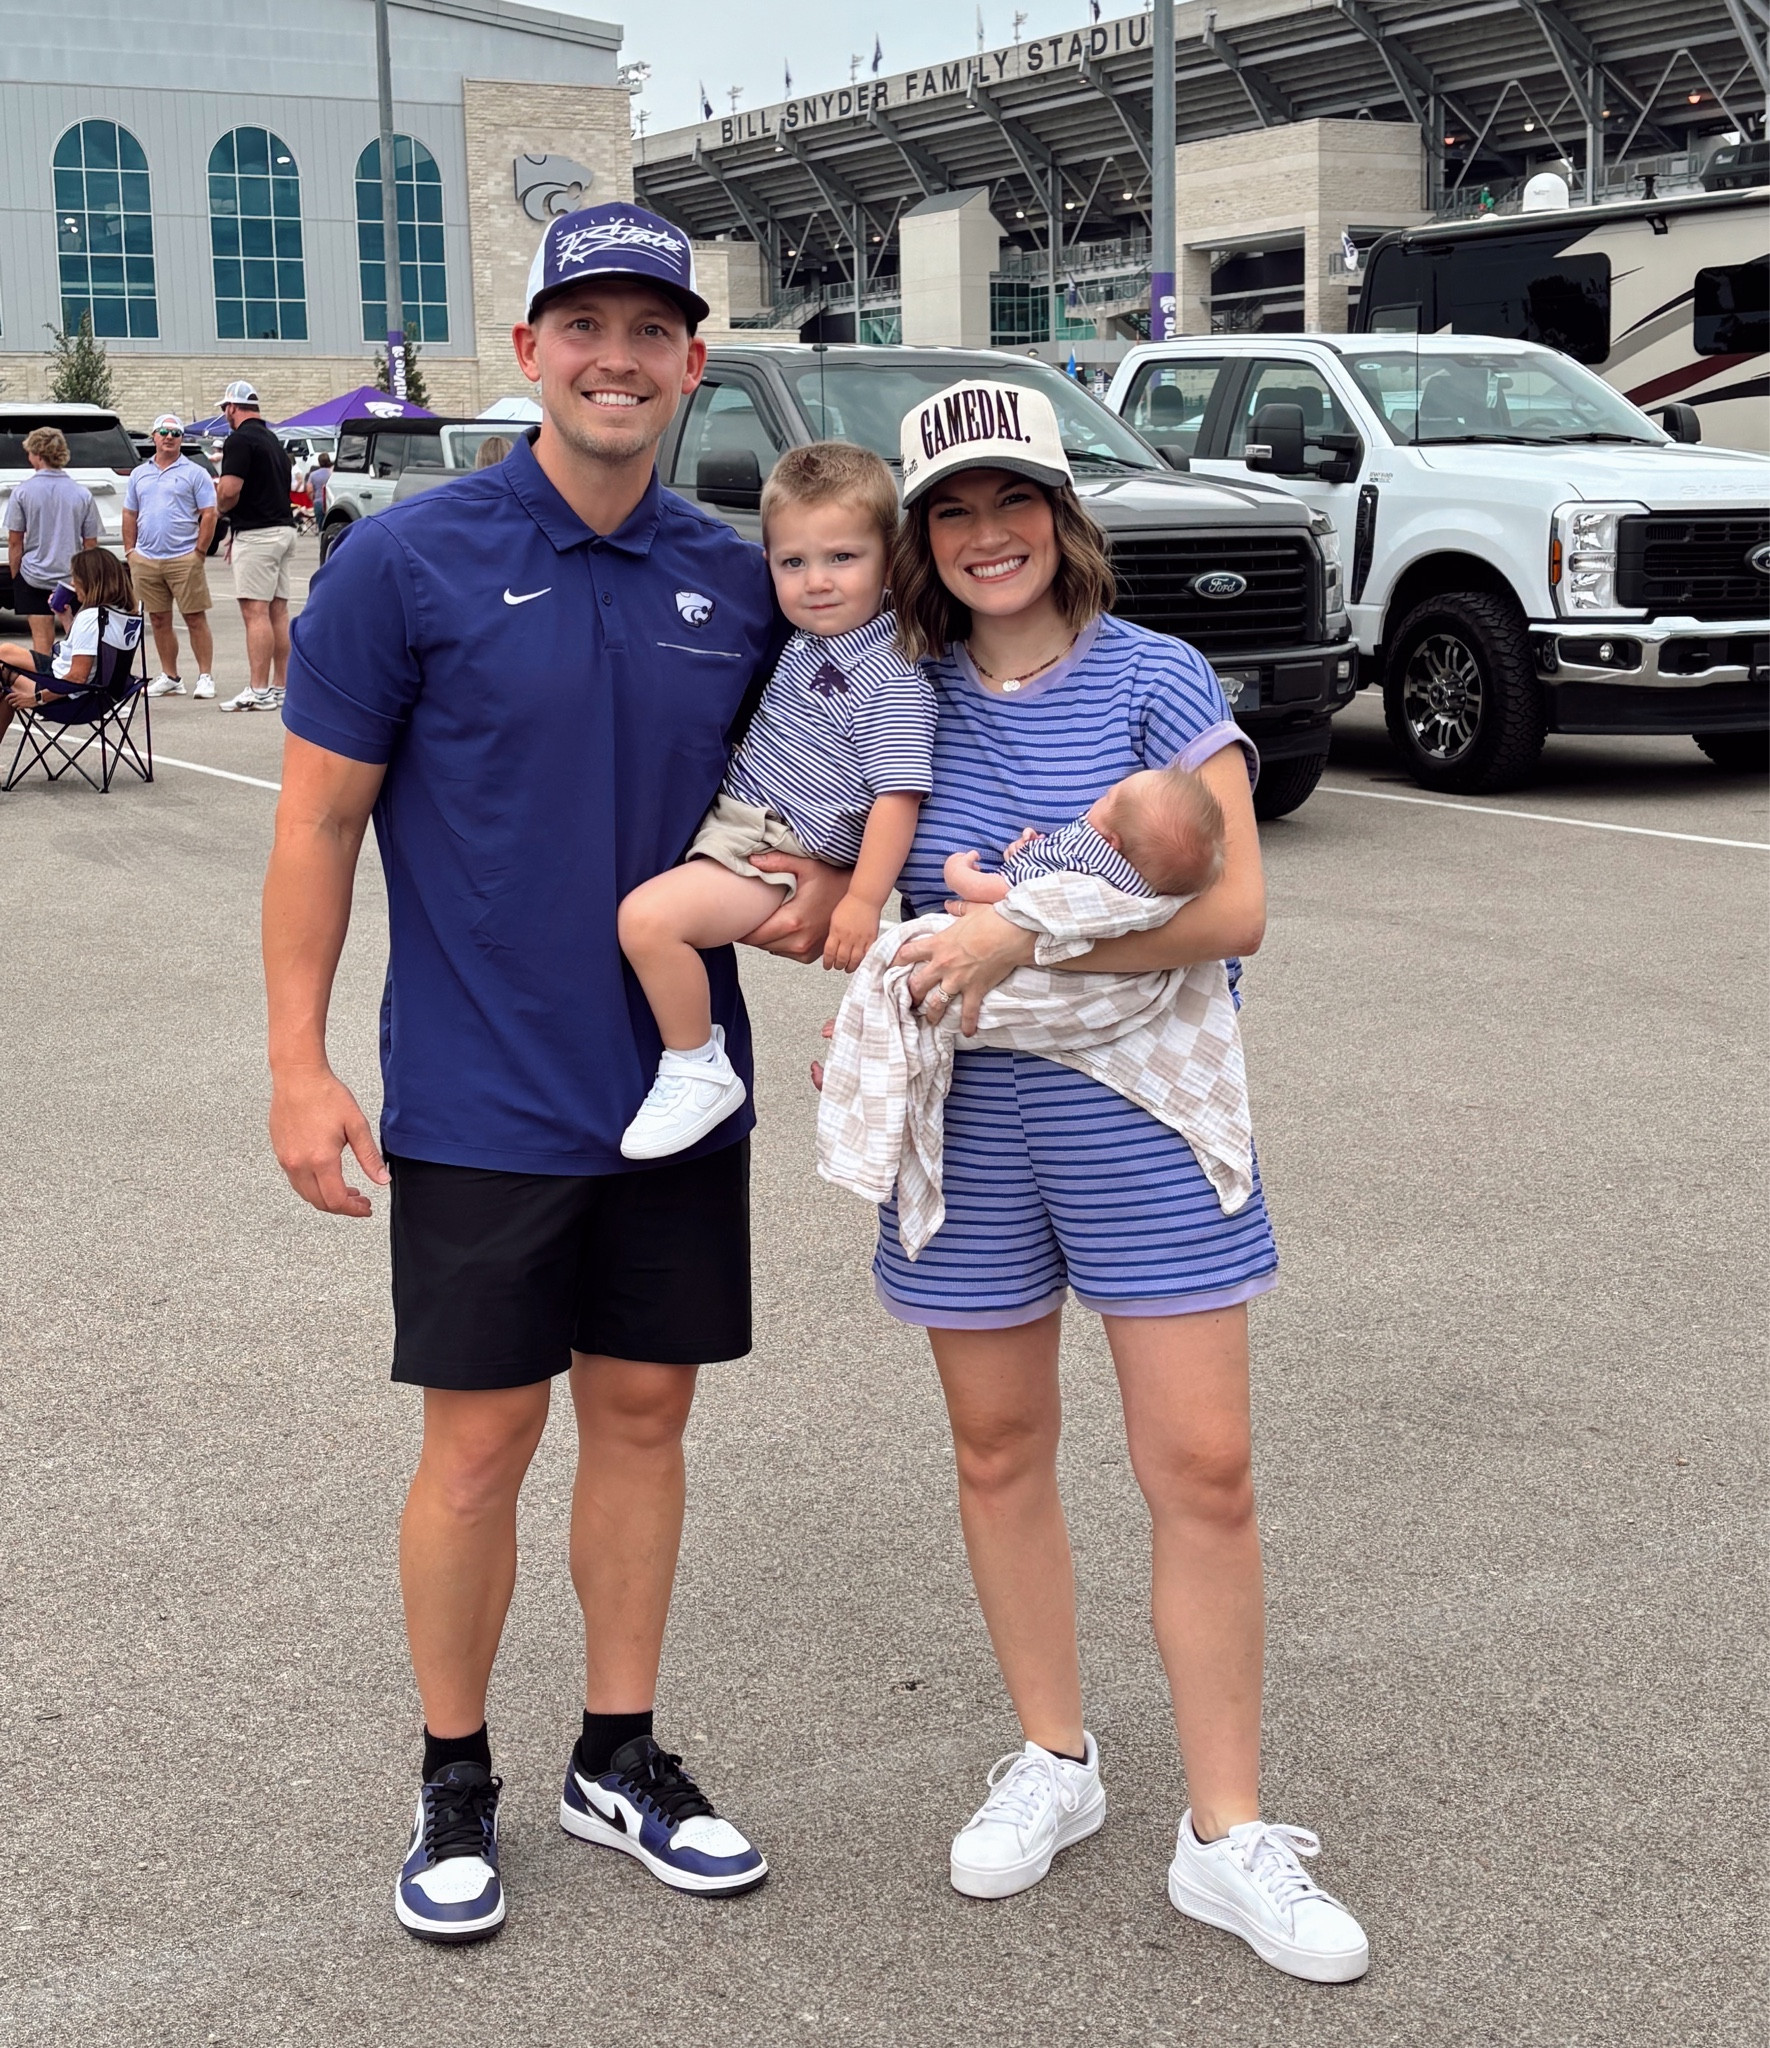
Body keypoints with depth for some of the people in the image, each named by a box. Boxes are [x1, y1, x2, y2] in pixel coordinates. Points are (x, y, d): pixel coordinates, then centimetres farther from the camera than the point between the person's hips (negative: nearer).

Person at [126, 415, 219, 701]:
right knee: (159, 621, 9)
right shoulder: (139, 474, 15)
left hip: (184, 559, -5)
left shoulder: (195, 473, 1)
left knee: (195, 619, -4)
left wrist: (199, 553, -9)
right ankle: (170, 677, 16)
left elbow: (209, 515, -3)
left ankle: (205, 677, 0)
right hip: (146, 560, 5)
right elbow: (129, 515, 18)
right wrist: (129, 550, 9)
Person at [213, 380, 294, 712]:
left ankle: (258, 691, -11)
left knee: (255, 612, -9)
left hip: (256, 534, -9)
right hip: (283, 527, 9)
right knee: (278, 610, 10)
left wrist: (220, 505, 3)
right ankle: (280, 686, 13)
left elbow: (230, 491, -20)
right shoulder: (274, 440, 18)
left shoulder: (239, 440, -11)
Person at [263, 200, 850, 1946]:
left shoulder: (735, 583, 4)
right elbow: (318, 822, -6)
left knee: (644, 1410, 12)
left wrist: (817, 885, -6)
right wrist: (300, 1066, -10)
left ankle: (619, 1756, 29)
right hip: (480, 1099, -4)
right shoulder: (406, 563, -8)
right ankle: (453, 1783, 23)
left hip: (678, 1089, 4)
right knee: (482, 1439, 3)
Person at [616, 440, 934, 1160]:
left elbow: (898, 795, -22)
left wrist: (863, 900, -25)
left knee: (647, 917, -26)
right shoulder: (803, 642, 9)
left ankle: (698, 1071, -12)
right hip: (728, 822, 10)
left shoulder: (893, 683, -17)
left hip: (779, 859, -10)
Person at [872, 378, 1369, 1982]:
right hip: (965, 1124, 3)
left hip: (1141, 1116, -3)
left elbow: (1235, 907, -15)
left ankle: (1228, 1836, 11)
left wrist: (1022, 936, -23)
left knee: (1204, 1468, -3)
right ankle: (1054, 1760, 32)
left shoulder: (1154, 680, -5)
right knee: (1000, 1455, 12)